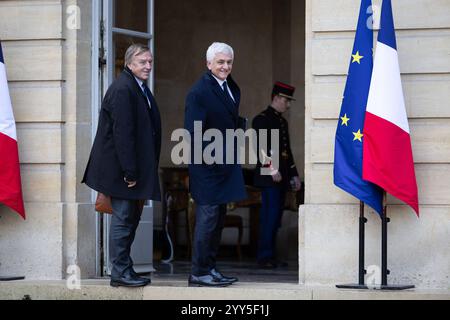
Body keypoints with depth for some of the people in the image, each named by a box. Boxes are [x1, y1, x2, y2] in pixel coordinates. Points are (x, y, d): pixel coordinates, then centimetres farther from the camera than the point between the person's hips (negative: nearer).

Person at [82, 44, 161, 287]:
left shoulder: (140, 88, 14)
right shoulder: (122, 89, -17)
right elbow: (122, 133, -22)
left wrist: (136, 171, 13)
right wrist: (130, 172, -22)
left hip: (134, 168, 10)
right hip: (121, 169, -10)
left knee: (131, 218, 13)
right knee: (123, 219, -5)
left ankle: (123, 269, 20)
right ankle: (120, 272, 1)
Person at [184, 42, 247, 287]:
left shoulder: (233, 89, 13)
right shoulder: (199, 92, -15)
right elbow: (192, 131, -18)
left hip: (225, 165, 9)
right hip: (207, 166, -9)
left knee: (218, 218, 13)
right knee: (207, 217, -8)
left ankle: (210, 268, 21)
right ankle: (199, 273, -3)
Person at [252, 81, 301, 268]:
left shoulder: (282, 122, 21)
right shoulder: (262, 119, -5)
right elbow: (261, 147, -16)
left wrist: (294, 175, 21)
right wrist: (272, 170, -20)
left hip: (281, 178, 9)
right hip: (269, 177, -9)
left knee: (275, 217, 8)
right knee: (270, 216, -11)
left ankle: (270, 257, 11)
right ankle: (265, 256, -10)